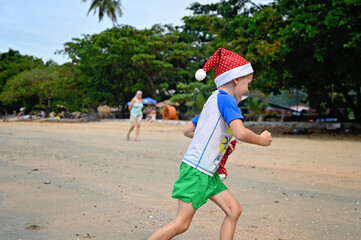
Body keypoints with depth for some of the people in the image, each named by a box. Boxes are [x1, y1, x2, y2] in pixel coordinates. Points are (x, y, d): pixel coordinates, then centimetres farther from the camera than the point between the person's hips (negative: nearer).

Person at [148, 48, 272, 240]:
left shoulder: (214, 100, 16)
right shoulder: (226, 99, -13)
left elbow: (188, 131, 21)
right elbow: (240, 133, -28)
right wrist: (261, 140, -10)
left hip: (208, 173, 10)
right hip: (197, 170, -10)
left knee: (234, 210, 8)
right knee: (181, 224, -6)